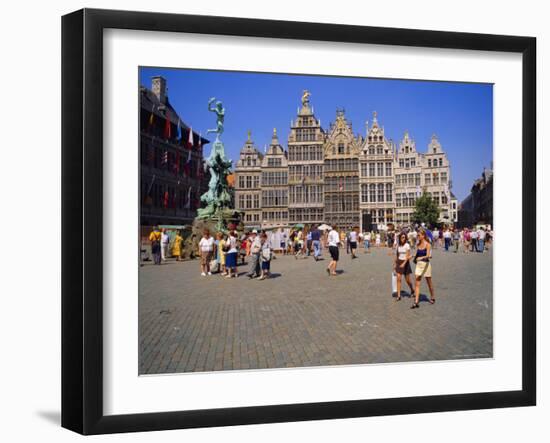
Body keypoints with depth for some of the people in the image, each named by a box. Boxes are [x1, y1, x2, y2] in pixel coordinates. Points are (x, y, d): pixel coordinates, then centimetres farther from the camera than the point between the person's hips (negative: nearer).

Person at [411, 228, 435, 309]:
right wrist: (415, 258, 11)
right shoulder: (418, 244, 6)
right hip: (419, 264, 5)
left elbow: (428, 255, -24)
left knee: (429, 282, 12)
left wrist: (422, 257, -40)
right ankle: (416, 302, -6)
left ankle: (432, 297, 34)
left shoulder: (427, 244, -12)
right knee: (417, 283, -4)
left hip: (426, 264, -5)